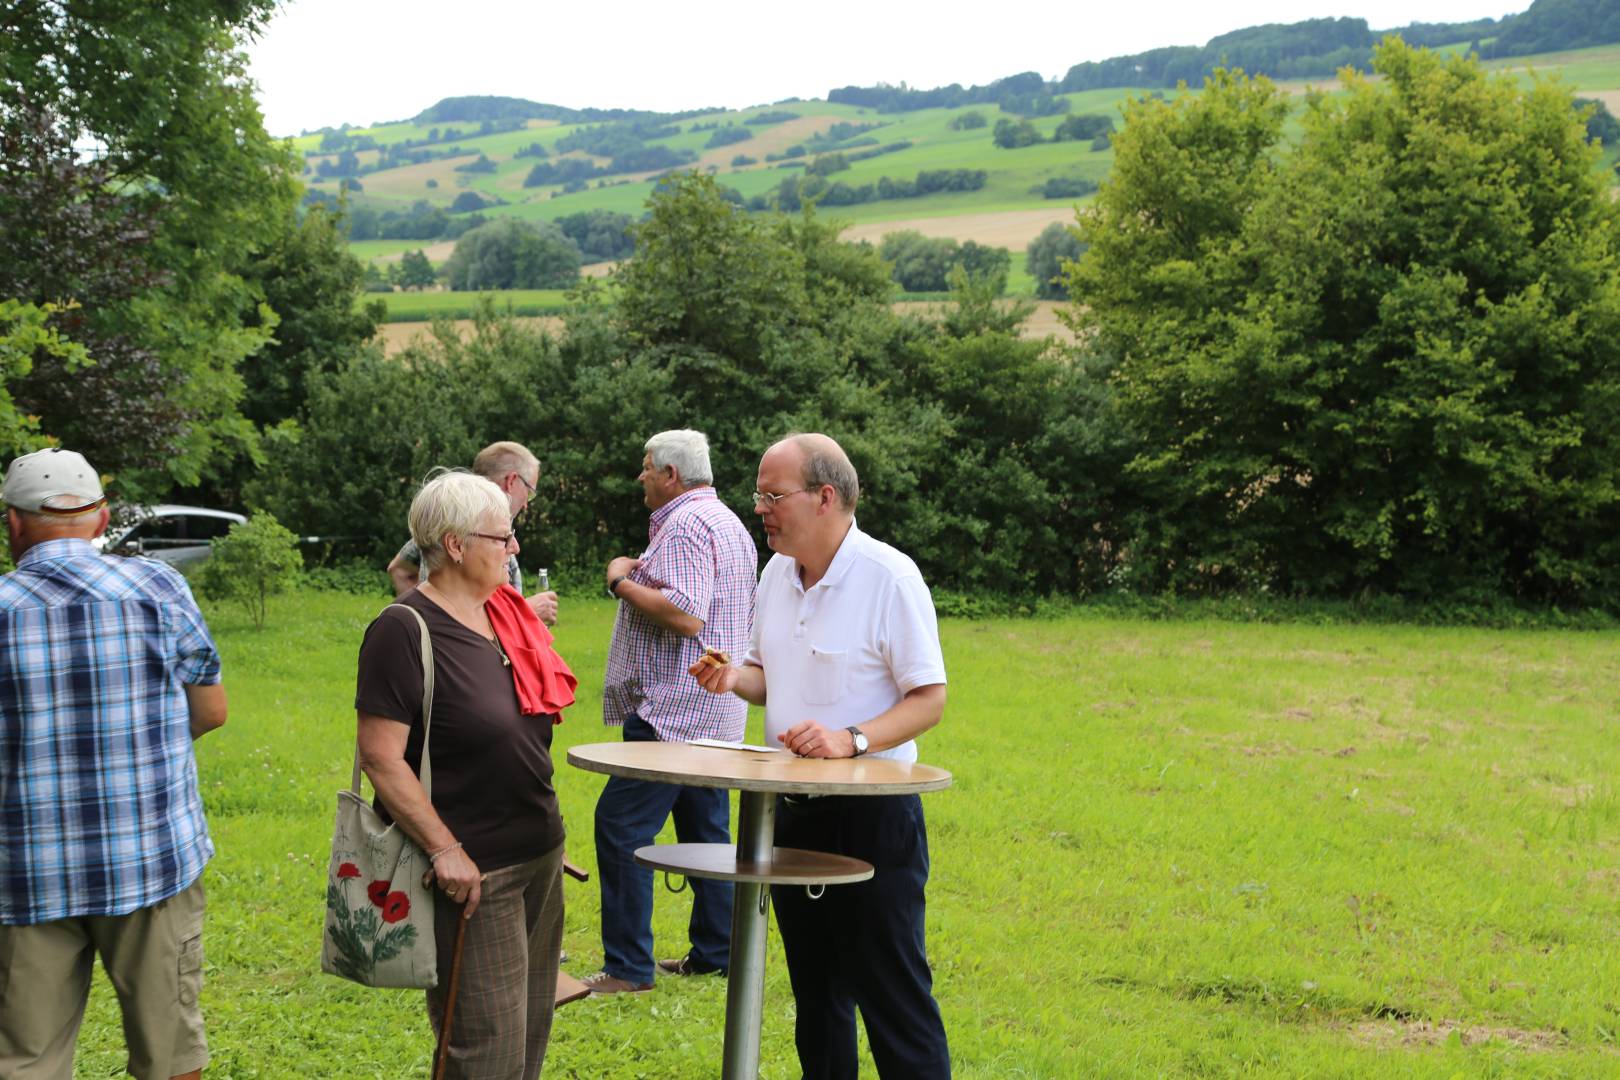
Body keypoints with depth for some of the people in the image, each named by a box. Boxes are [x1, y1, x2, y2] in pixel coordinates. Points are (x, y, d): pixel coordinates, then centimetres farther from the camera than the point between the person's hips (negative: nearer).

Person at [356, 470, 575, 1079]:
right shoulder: (405, 631, -15)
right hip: (471, 869, -8)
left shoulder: (508, 616, 9)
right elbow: (381, 757, -19)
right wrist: (445, 850, -22)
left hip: (538, 856, 9)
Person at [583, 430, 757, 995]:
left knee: (621, 825, -9)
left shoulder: (685, 525, -15)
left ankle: (628, 965, -8)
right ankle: (715, 952, 19)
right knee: (705, 828, 14)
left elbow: (686, 614, -27)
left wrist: (623, 582, -16)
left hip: (673, 709, -11)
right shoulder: (728, 523, 19)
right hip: (714, 710, 11)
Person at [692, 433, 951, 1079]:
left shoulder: (890, 577, -14)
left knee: (892, 994, -4)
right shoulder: (777, 573, 8)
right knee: (816, 992, 17)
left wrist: (851, 739, -28)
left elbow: (929, 700, -14)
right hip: (792, 811, 7)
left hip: (872, 813, -7)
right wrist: (736, 678, -3)